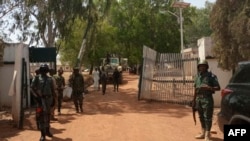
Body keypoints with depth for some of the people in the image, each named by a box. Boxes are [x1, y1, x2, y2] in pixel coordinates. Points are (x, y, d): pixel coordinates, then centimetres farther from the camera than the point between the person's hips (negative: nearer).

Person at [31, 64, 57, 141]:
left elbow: (53, 89, 11)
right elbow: (33, 87, -14)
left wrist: (53, 99, 8)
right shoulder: (37, 78, -2)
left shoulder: (50, 79, 10)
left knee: (48, 115, 15)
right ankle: (43, 134, 1)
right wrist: (38, 95, -19)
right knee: (41, 116, -4)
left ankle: (47, 131, 32)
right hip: (41, 99, -4)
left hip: (48, 99, 4)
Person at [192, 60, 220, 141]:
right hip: (198, 99, 6)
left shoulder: (211, 76, -5)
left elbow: (218, 88, -7)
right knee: (201, 117, 13)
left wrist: (209, 88, -23)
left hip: (207, 99, -6)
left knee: (207, 117, -6)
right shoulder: (197, 76, 12)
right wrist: (194, 100, 16)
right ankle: (203, 133, 24)